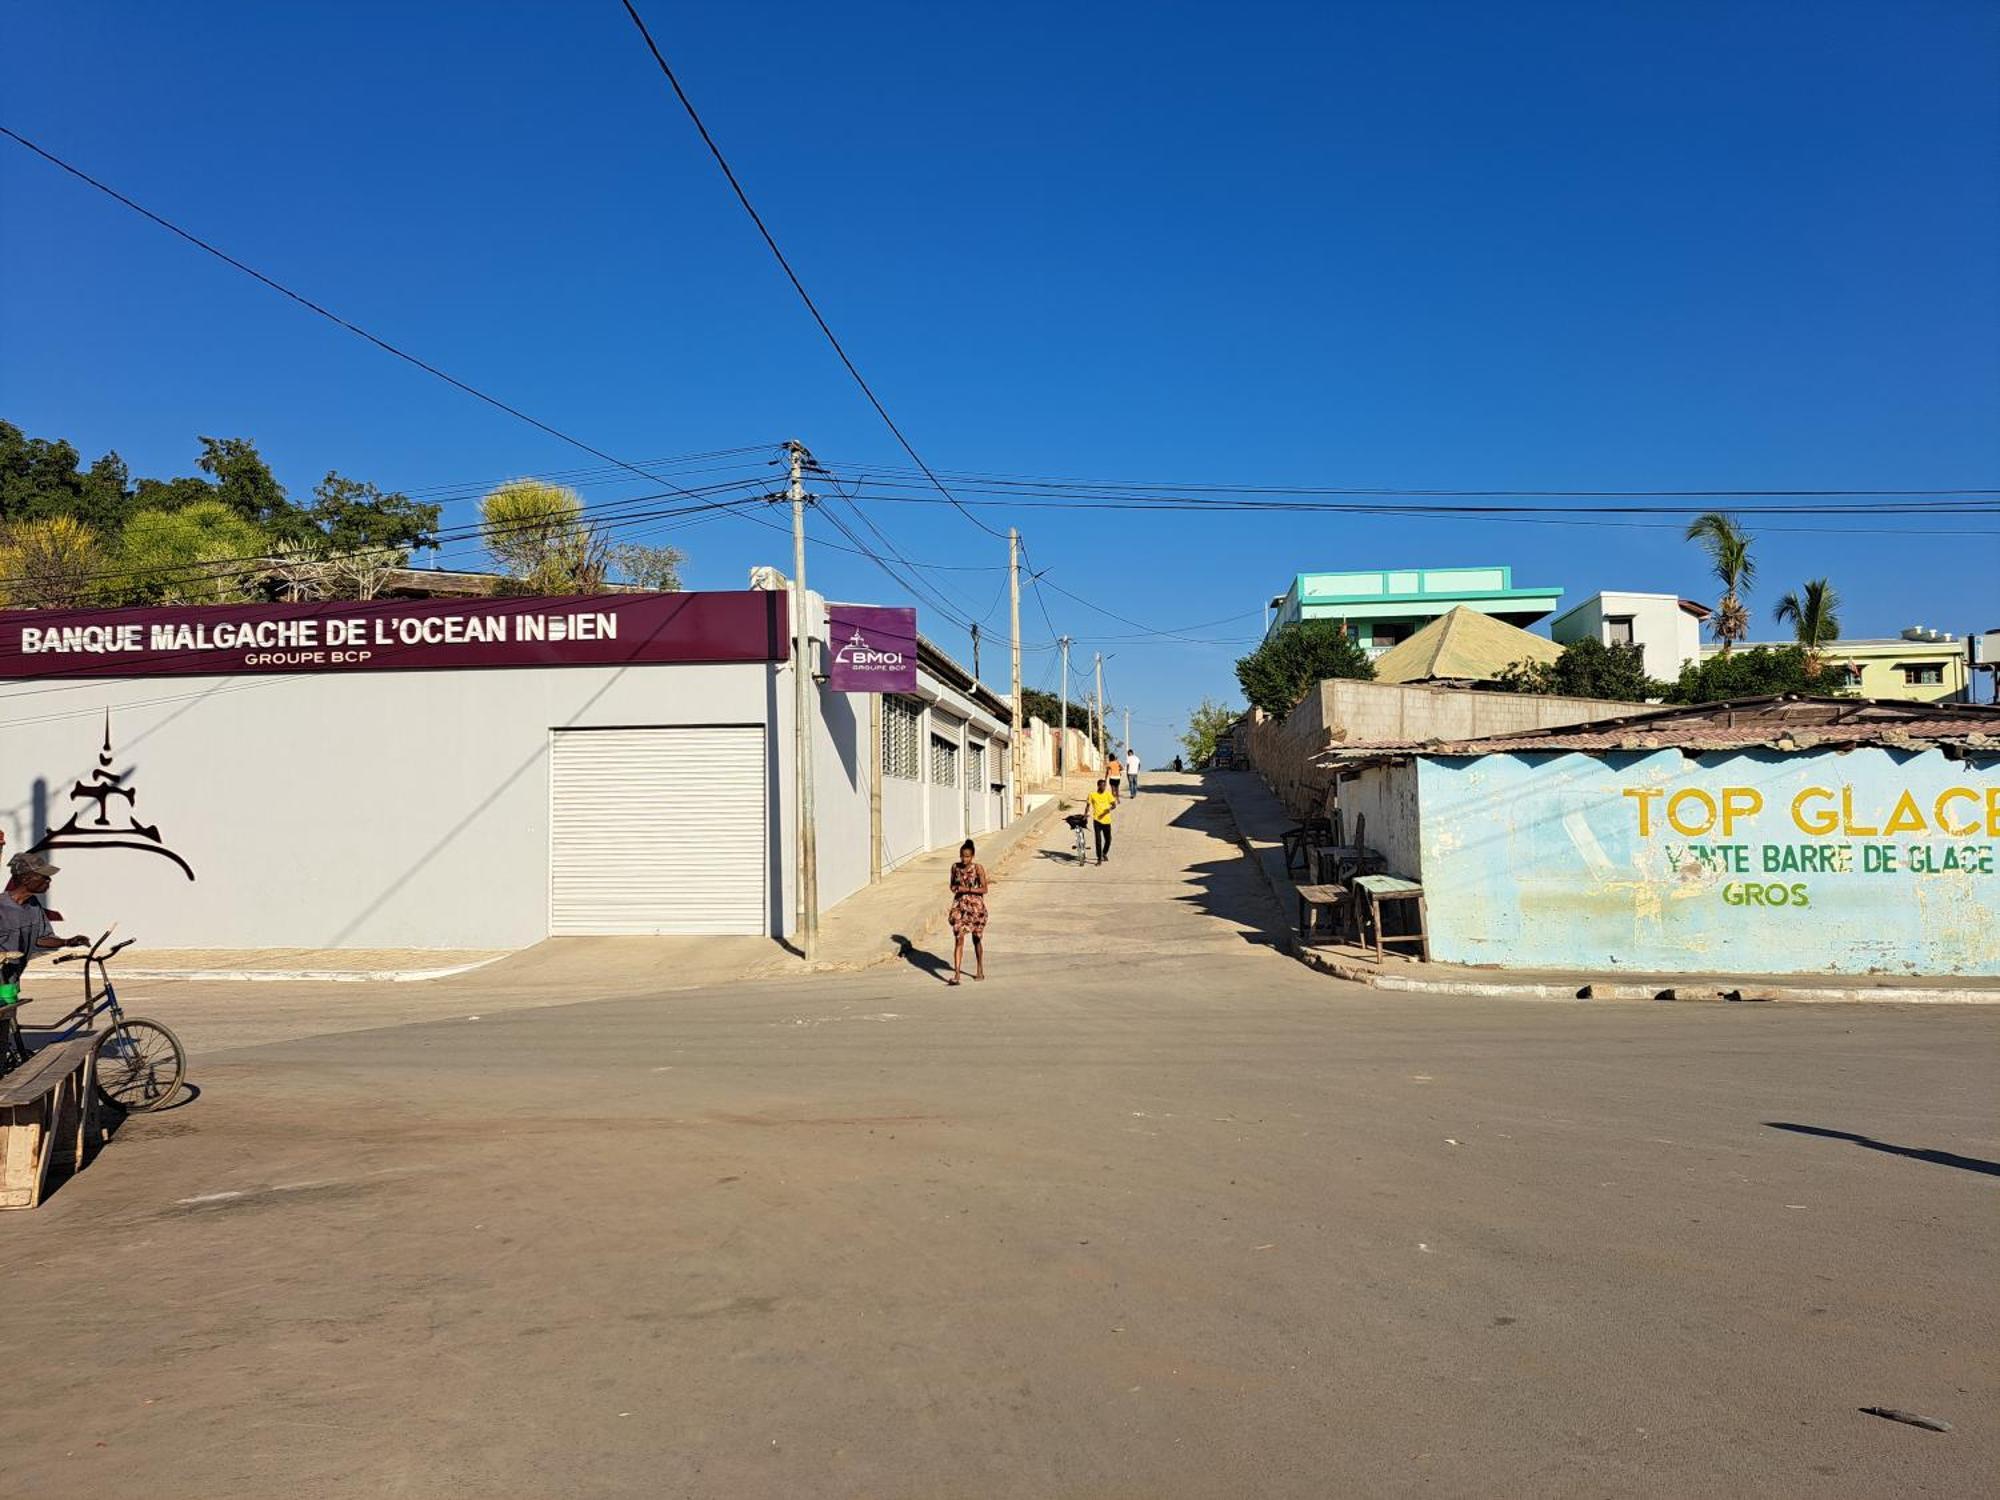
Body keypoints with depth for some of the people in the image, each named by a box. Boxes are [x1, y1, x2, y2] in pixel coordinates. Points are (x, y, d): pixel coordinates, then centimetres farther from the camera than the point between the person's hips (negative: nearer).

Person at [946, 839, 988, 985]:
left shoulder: (978, 868, -10)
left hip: (976, 906, -2)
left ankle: (980, 970, 32)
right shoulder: (955, 867, 1)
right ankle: (956, 975, -13)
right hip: (960, 906, 2)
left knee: (976, 939, 13)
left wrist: (966, 889, -19)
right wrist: (955, 888, -9)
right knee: (958, 939, -9)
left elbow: (984, 889, -12)